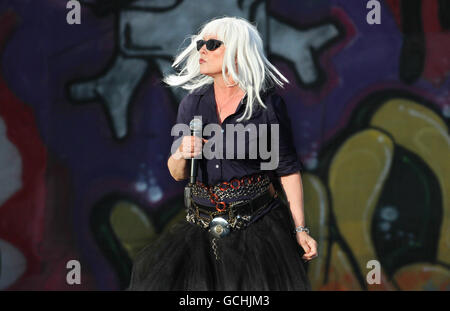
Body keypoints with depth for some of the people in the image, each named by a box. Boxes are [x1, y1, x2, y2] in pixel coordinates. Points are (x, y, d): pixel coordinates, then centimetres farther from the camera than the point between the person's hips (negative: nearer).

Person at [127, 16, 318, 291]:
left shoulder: (268, 104, -5)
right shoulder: (193, 103, 5)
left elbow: (288, 169, -1)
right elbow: (178, 174, 9)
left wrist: (300, 229, -4)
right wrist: (182, 155, -14)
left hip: (258, 226, -3)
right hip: (203, 225, 4)